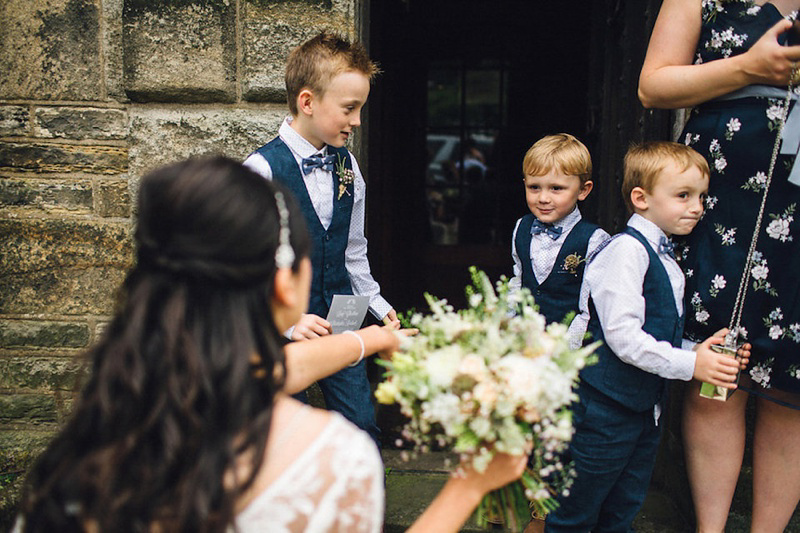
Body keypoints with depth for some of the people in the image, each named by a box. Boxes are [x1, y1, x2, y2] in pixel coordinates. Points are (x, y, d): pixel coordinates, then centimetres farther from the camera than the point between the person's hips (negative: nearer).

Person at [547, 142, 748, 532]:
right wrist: (690, 364, -20)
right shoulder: (626, 251, -18)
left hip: (647, 406, 9)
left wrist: (701, 351, -2)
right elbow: (621, 335, -25)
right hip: (605, 407, -9)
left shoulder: (666, 258, 11)